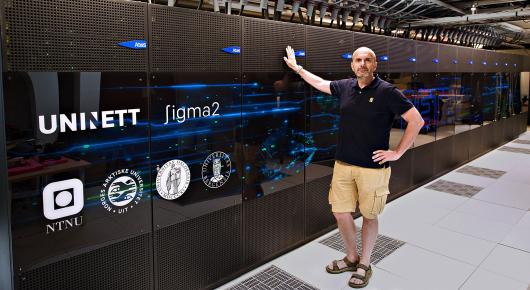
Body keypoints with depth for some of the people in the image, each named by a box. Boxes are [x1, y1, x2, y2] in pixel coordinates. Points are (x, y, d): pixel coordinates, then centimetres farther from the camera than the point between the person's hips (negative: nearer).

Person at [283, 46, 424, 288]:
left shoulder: (387, 91, -10)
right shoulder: (345, 87, 5)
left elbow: (417, 121, -8)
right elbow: (318, 83, 23)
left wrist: (397, 153, -9)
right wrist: (296, 67, 30)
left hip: (373, 168, -4)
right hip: (343, 165, 5)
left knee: (369, 216, 10)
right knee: (340, 213, 10)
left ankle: (364, 265, 29)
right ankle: (351, 258, 34)